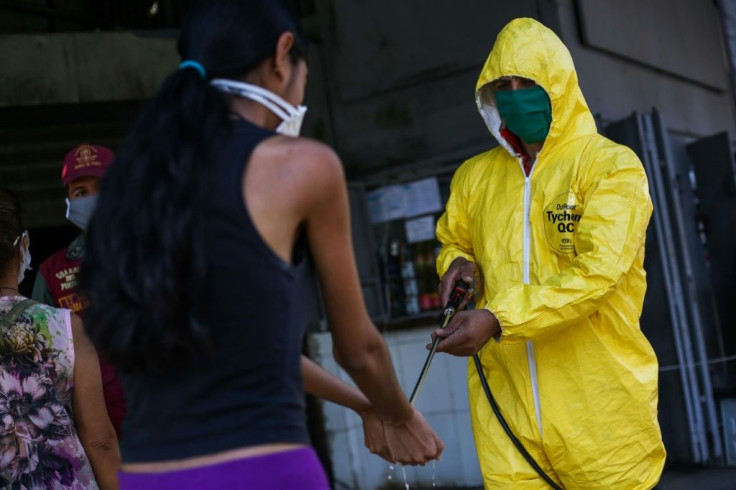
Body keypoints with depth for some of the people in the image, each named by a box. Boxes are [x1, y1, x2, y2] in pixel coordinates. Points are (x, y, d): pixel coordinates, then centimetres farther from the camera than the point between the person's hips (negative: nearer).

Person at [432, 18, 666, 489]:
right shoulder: (474, 176, 12)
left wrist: (498, 319, -24)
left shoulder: (612, 165, -3)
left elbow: (598, 270, -15)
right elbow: (453, 243, 29)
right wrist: (459, 262, 3)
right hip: (505, 403, 4)